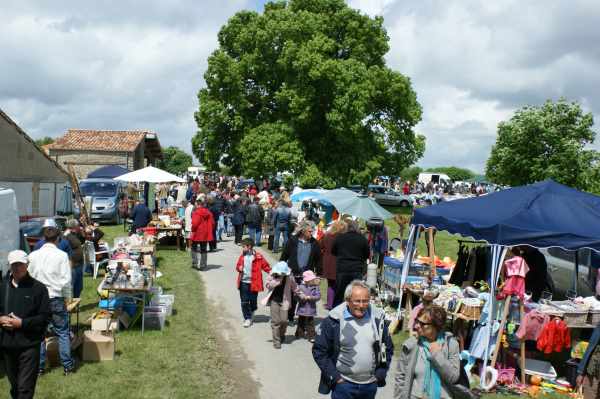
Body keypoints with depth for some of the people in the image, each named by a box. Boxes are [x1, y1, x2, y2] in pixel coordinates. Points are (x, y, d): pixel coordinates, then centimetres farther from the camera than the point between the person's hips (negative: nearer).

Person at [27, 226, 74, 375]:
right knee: (63, 333, 7)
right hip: (56, 298, -3)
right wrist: (67, 297, 3)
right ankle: (67, 365, 12)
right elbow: (66, 280, -9)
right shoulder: (61, 255, -8)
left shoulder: (33, 255, 1)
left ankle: (39, 366, 18)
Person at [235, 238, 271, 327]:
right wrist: (239, 268, -4)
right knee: (244, 301, 1)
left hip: (253, 283, -3)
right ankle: (247, 318, 12)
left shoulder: (258, 257, -9)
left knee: (253, 300, 9)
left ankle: (252, 311, 41)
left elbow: (265, 266, -5)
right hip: (243, 282, 3)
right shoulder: (242, 256, 5)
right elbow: (238, 265, 18)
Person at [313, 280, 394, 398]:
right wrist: (334, 376, -9)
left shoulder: (378, 318, 0)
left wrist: (381, 373, 4)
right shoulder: (334, 320, -11)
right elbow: (319, 350, -6)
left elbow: (387, 348, 11)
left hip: (371, 384, 4)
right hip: (343, 384, -3)